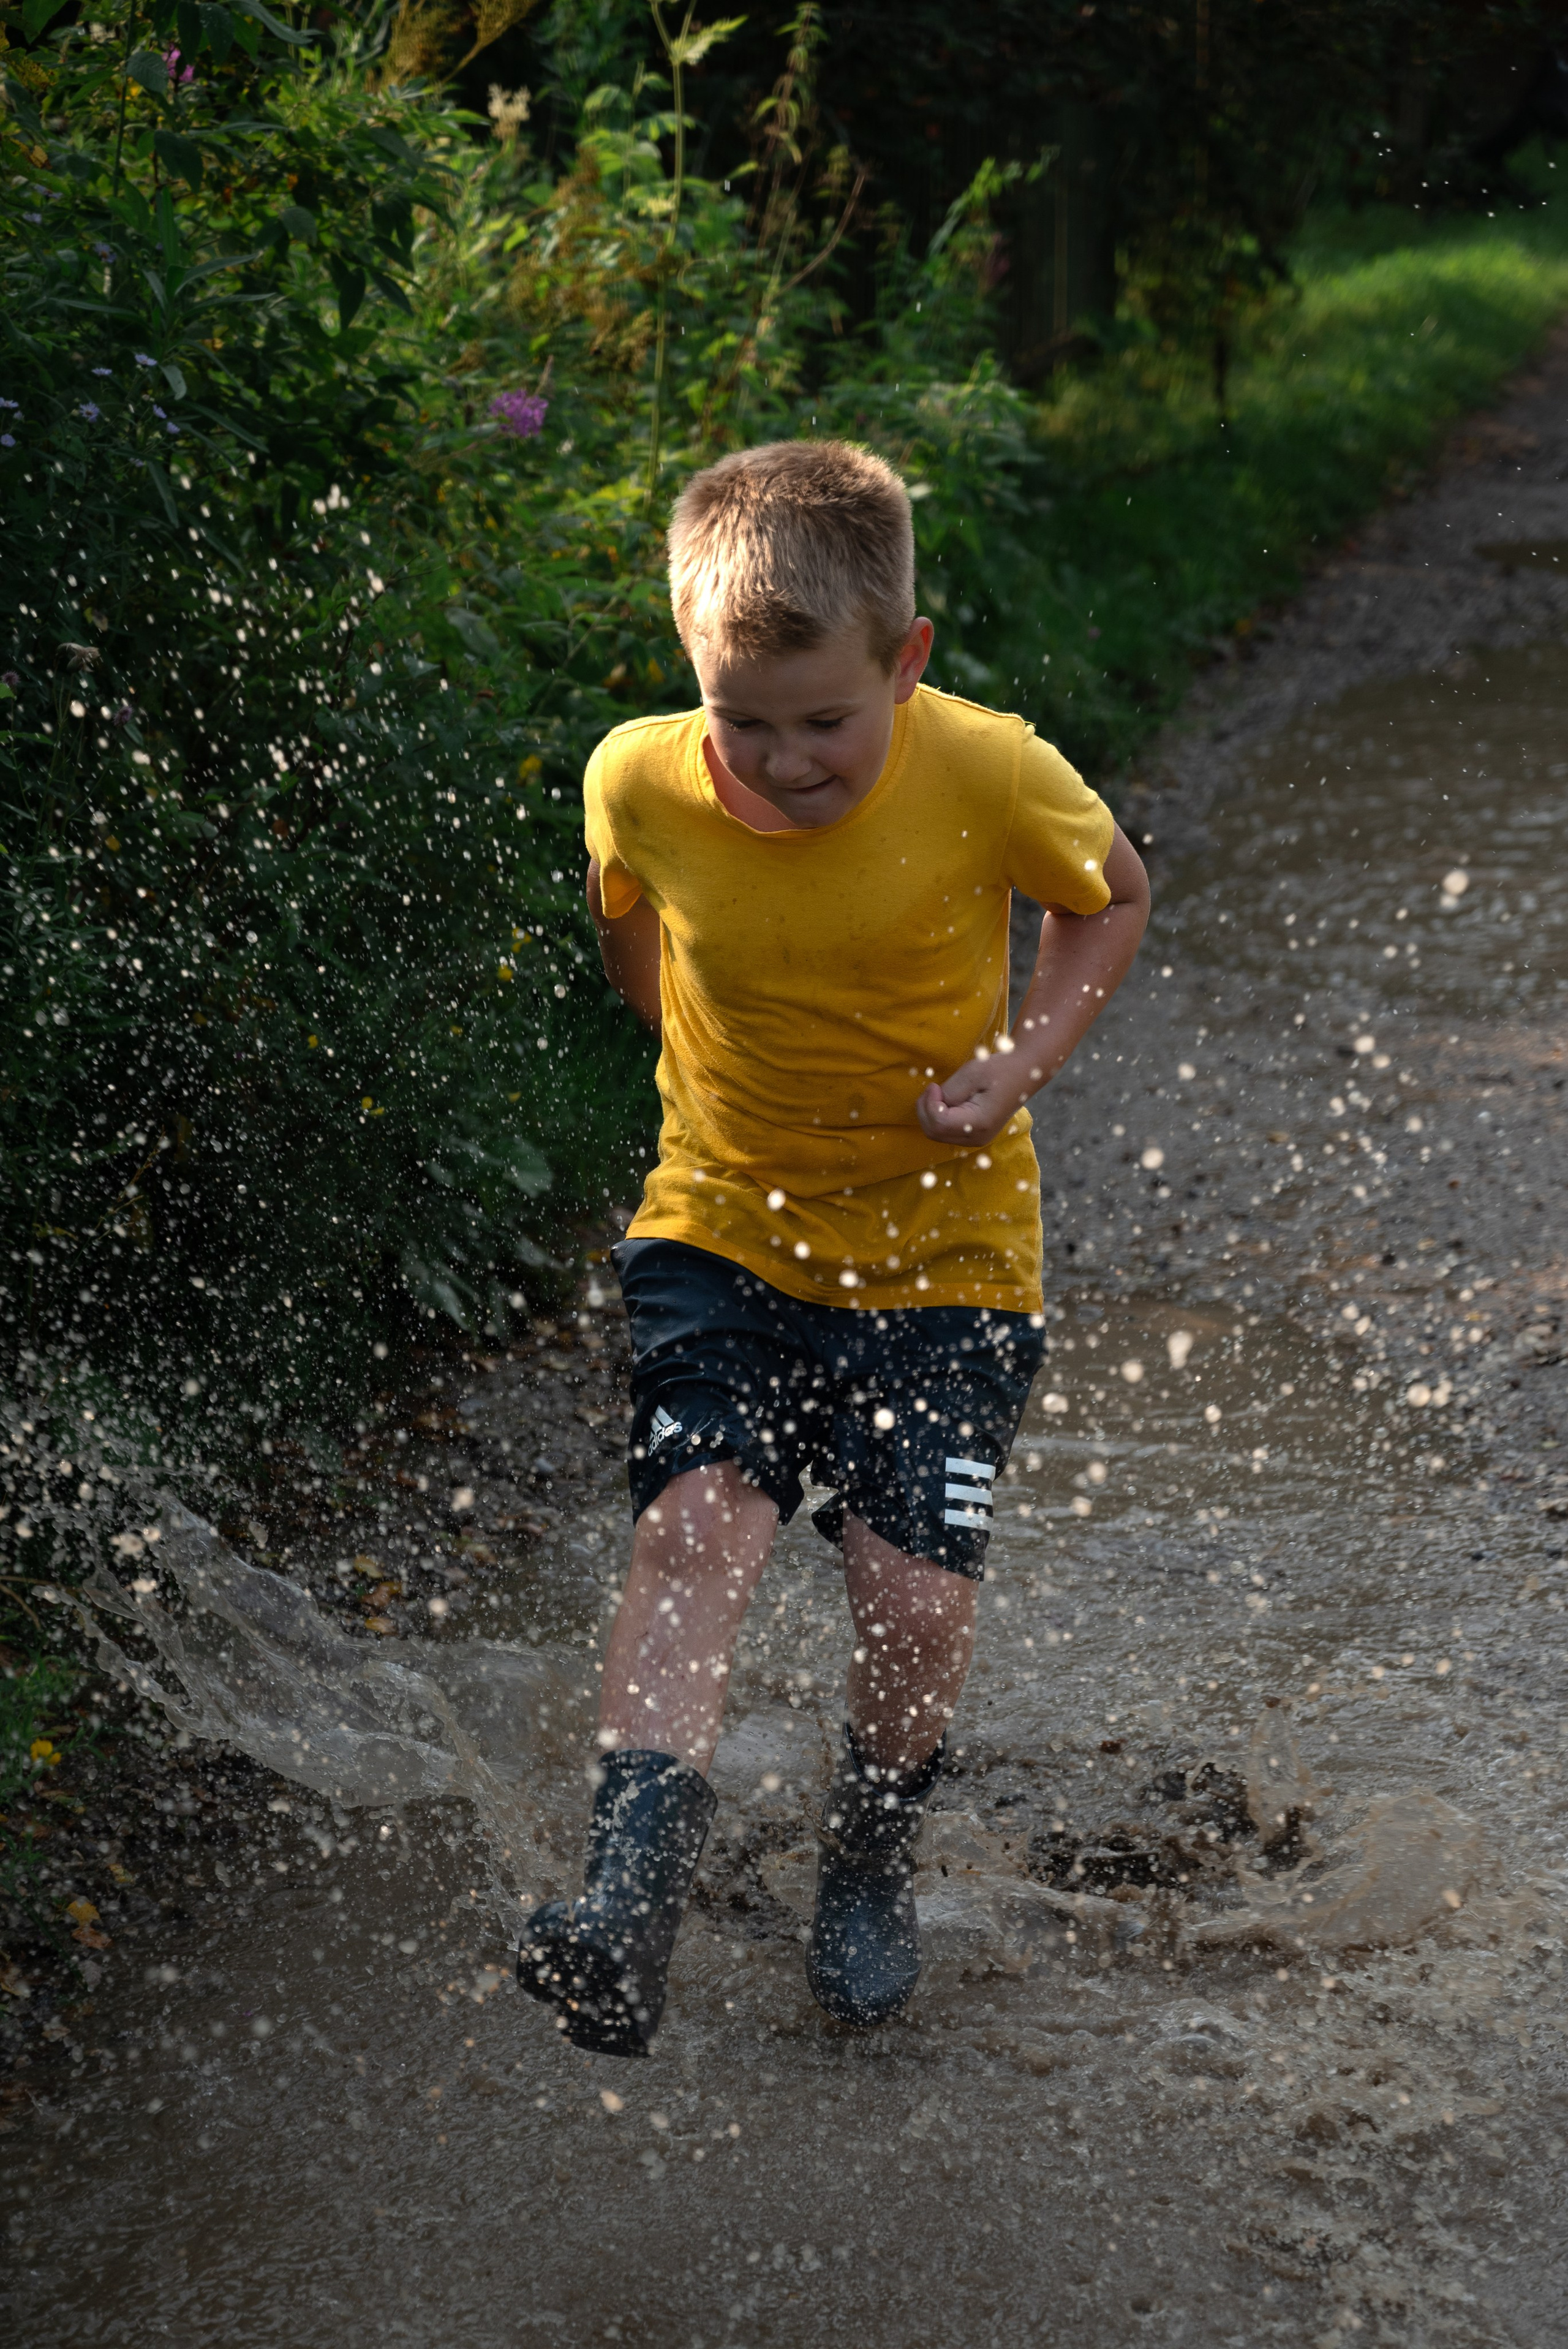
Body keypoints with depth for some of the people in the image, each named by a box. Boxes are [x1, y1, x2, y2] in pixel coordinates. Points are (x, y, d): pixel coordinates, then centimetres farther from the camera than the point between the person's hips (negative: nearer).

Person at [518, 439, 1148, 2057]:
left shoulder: (990, 775, -18)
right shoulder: (640, 784, -12)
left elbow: (1112, 896, 1)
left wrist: (1020, 1064, -11)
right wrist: (699, 1049, 6)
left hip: (944, 1254, -1)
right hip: (721, 1235, 1)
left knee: (916, 1601, -6)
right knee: (695, 1527, -18)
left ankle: (869, 1870, 24)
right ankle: (628, 1909, -21)